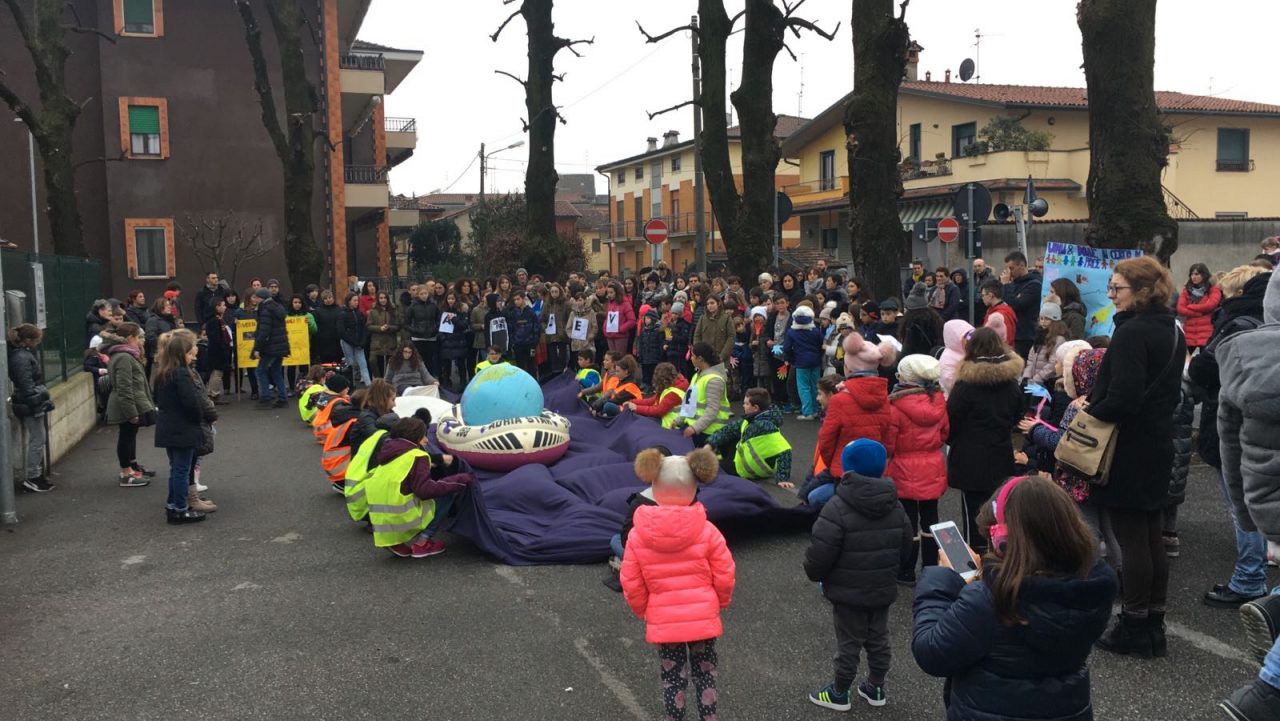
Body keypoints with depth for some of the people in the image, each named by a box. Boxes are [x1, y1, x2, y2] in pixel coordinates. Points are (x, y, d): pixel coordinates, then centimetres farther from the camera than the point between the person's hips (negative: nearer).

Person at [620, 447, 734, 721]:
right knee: (705, 674, 18)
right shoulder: (707, 531, -13)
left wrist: (643, 611, 13)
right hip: (703, 619, 0)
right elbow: (724, 576, -7)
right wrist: (721, 602, 13)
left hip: (662, 622, 0)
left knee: (673, 677, 16)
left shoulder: (637, 535, -12)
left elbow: (631, 584, -6)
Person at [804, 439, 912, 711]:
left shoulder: (838, 508, -24)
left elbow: (819, 553, -22)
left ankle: (840, 694, 22)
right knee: (878, 639, 19)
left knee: (848, 643, 7)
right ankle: (875, 688, 34)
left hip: (848, 592, -6)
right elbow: (905, 548, 9)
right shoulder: (895, 506, -1)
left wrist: (814, 574, -2)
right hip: (883, 590, 6)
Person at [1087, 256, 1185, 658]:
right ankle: (1154, 624, 25)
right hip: (1157, 445, 9)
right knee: (1152, 537, 15)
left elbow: (1122, 398, -26)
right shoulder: (1172, 331, 10)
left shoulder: (1132, 333, -20)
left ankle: (1134, 628, 10)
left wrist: (1089, 412, -9)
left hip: (1128, 450, -9)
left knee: (1131, 539, 0)